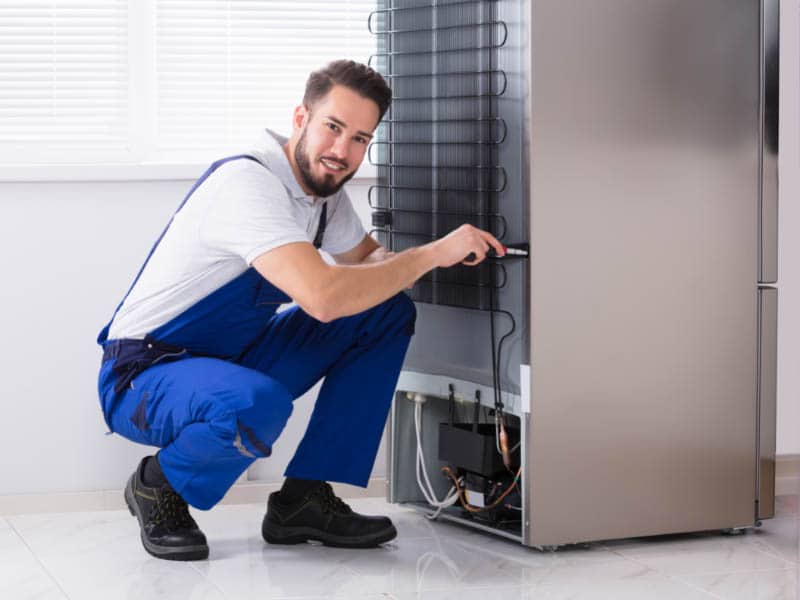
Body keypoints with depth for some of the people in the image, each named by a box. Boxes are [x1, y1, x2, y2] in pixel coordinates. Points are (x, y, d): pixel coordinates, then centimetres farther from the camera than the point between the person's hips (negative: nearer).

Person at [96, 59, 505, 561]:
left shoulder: (323, 188, 2)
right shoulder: (248, 182, -27)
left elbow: (368, 259, 19)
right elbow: (324, 297, -39)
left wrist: (444, 255, -4)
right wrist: (431, 253, -26)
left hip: (235, 359, 9)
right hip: (142, 378, -9)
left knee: (389, 314, 1)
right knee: (258, 405, -41)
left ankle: (304, 500, -1)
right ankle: (159, 486, -7)